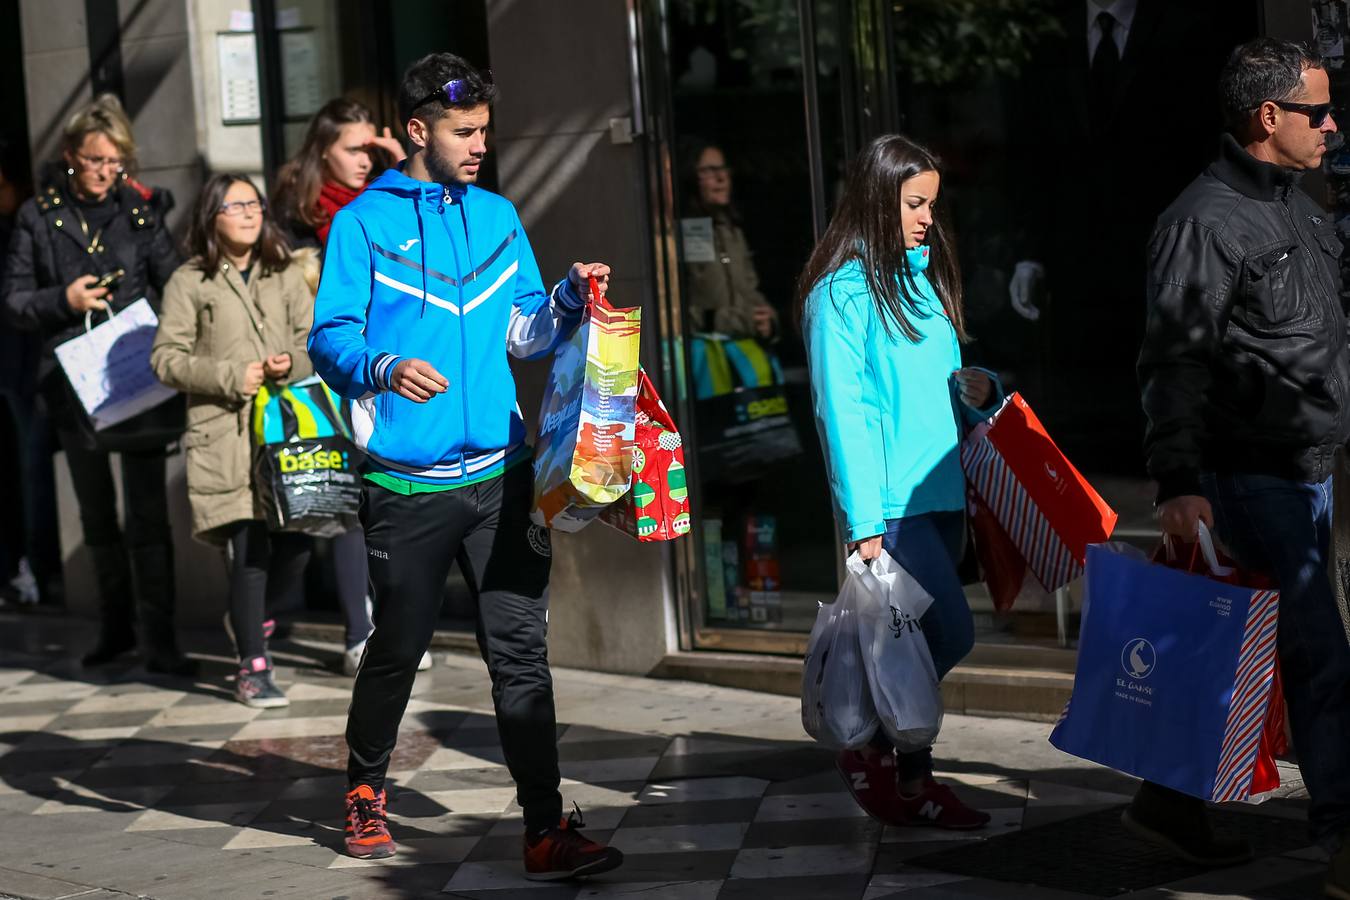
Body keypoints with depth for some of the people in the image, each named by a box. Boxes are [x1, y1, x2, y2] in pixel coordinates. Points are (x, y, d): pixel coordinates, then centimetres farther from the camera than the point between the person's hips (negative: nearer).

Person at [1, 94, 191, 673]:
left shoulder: (139, 211, 2)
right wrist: (64, 301, -14)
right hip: (73, 382, 2)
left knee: (147, 512, -5)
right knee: (96, 513, 14)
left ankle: (158, 638, -2)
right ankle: (115, 626, 28)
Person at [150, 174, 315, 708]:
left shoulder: (285, 275, 13)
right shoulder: (189, 282, 2)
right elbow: (166, 358, -1)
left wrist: (294, 364, -9)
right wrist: (232, 377, -10)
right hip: (225, 434, -4)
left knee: (295, 548, 0)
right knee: (248, 548, -9)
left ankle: (247, 615, 32)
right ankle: (253, 667, 3)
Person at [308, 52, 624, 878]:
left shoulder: (498, 216, 13)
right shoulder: (365, 222, -2)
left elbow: (524, 334, 14)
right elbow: (330, 339, -7)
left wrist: (569, 299, -5)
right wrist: (385, 368, -27)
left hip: (500, 475, 3)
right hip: (408, 484, -3)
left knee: (521, 652, -1)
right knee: (398, 647, 10)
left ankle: (548, 831, 1)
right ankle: (366, 794, 34)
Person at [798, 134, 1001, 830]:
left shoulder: (921, 275, 15)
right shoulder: (841, 291, -9)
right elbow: (842, 412, -13)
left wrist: (976, 390, 1)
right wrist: (863, 523, -17)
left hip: (940, 493, 8)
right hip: (890, 503, -8)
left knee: (922, 643, 10)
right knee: (951, 633, -12)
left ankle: (912, 781, 20)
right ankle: (868, 749, 5)